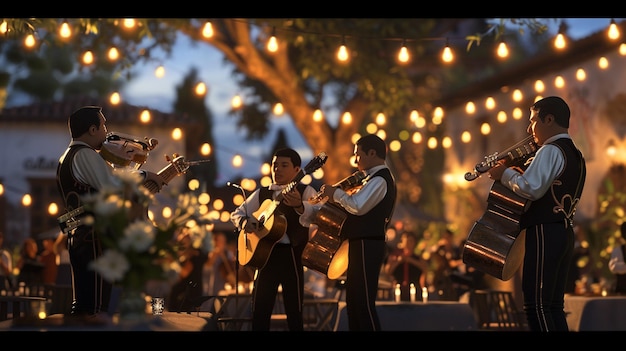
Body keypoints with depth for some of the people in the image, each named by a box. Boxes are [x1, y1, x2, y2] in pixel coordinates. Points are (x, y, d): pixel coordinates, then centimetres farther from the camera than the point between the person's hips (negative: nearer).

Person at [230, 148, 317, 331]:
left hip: (292, 254, -5)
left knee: (294, 311, 0)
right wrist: (244, 222, -4)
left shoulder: (305, 191, -2)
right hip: (266, 253, 5)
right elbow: (237, 213, 20)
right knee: (259, 309, 6)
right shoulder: (262, 193, 14)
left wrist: (299, 206, -41)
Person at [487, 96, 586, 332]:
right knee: (553, 305, 10)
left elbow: (531, 188, -23)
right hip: (564, 233, 10)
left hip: (545, 232, -10)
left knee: (536, 304, -10)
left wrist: (505, 175, -6)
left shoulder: (551, 151, -11)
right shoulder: (576, 155, 20)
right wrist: (517, 174, 14)